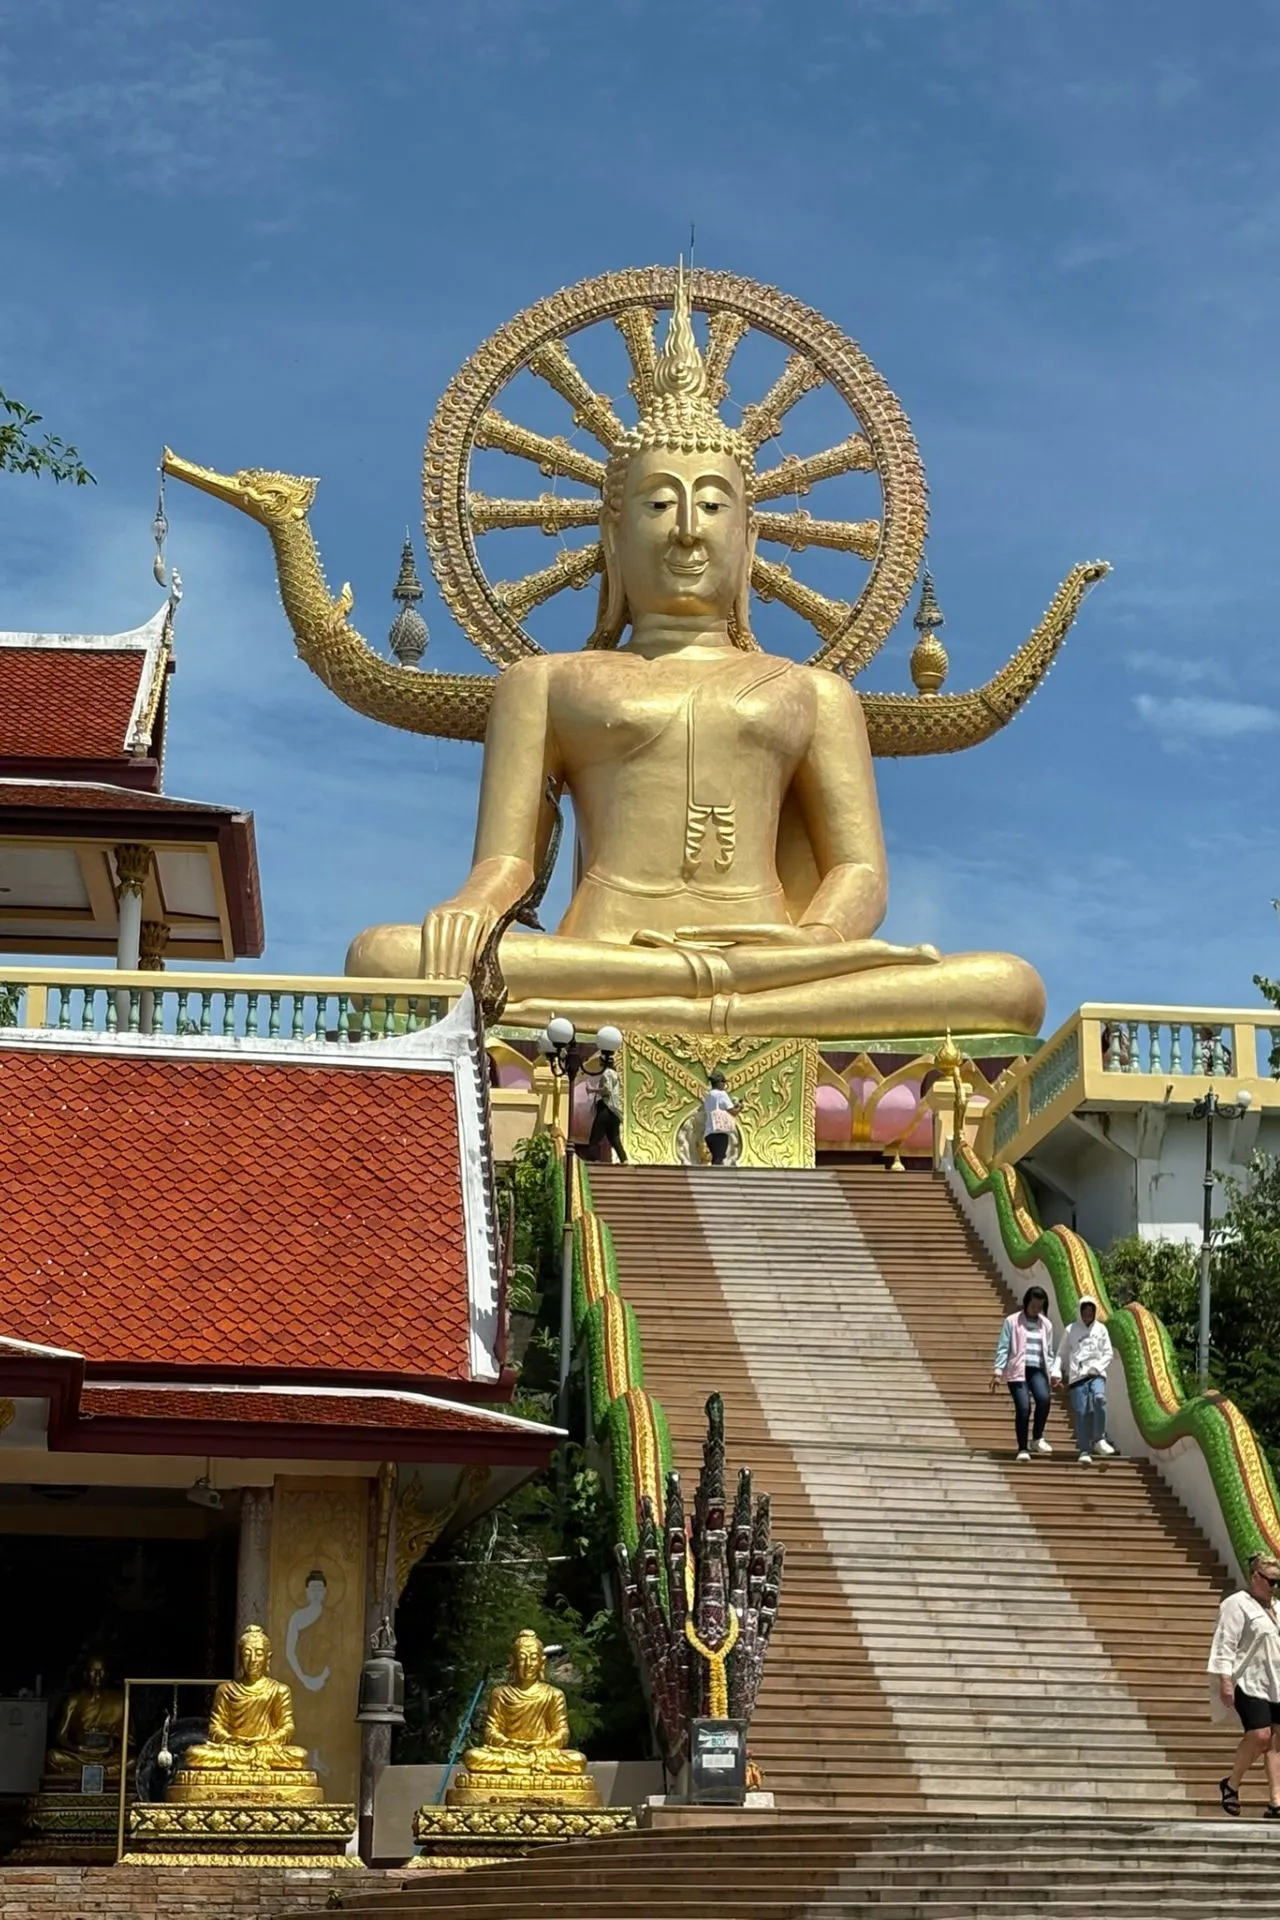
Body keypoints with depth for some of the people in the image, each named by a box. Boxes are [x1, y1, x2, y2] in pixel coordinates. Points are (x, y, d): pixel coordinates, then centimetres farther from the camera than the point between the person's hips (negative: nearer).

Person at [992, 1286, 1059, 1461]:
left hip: (1037, 1370, 3)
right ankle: (1022, 1448, -1)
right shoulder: (1012, 1321, 2)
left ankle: (1037, 1439, -6)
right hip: (1017, 1370, -3)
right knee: (1023, 1407, -15)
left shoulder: (1046, 1324, 14)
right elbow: (1002, 1348, 0)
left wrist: (1054, 1373, 8)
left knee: (1044, 1398, -24)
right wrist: (998, 1372, -7)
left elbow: (1048, 1352, 18)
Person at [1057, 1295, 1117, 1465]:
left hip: (1096, 1374, 0)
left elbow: (1109, 1353, 9)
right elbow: (1062, 1354, 11)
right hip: (1077, 1376, 0)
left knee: (1099, 1398, -28)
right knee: (1081, 1412, -4)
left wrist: (1097, 1367, -6)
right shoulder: (1071, 1330, 9)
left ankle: (1099, 1439, -20)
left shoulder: (1100, 1329, 10)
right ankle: (1084, 1450, 1)